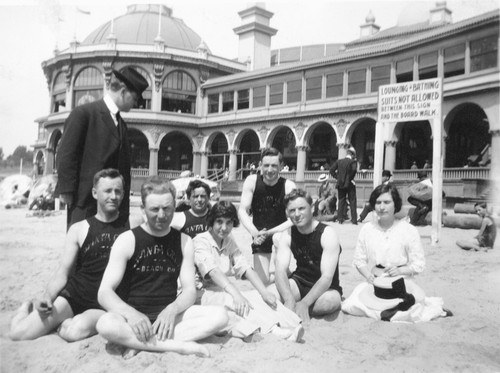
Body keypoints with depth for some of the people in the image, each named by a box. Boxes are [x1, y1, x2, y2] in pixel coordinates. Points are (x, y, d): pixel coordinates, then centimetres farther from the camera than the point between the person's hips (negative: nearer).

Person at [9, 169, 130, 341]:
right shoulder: (79, 230, 5)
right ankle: (29, 307, 24)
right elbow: (62, 273, 5)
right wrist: (47, 297, -12)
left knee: (76, 331, -33)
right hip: (73, 295, 2)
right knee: (18, 333, -9)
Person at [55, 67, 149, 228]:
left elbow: (124, 163, 13)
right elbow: (66, 153, -9)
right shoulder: (83, 113, -6)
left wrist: (124, 199, 9)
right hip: (86, 197, -6)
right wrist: (66, 190, -11)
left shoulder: (121, 123, 15)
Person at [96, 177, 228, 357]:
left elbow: (190, 290, 1)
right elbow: (104, 293, -10)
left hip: (168, 316, 3)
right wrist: (131, 314, -30)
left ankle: (140, 344, -23)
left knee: (220, 315, -21)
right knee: (106, 324, -35)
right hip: (133, 316, -3)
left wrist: (172, 309, -22)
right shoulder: (127, 240, -4)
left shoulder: (184, 241, 5)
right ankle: (178, 346, -25)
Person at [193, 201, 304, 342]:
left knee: (258, 296, -24)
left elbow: (245, 268, 1)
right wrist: (236, 294, -39)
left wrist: (264, 292, -16)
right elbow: (212, 271, -23)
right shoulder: (201, 241, -6)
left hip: (227, 292, 6)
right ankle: (275, 331, -47)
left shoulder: (229, 241, 14)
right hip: (204, 293, -5)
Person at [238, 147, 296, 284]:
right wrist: (254, 232, -30)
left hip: (282, 233, -1)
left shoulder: (289, 186, -16)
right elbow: (242, 211, -13)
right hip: (260, 238, 1)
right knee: (262, 281, -2)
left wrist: (269, 233, -33)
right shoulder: (252, 181, -11)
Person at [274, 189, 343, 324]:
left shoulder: (327, 234, -19)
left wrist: (304, 303, -39)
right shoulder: (287, 236, -6)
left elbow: (327, 277, -25)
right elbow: (281, 271, -18)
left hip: (325, 288, -1)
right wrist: (289, 300, -38)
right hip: (299, 284, 2)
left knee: (329, 301, -38)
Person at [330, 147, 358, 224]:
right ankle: (354, 219, 4)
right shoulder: (353, 161, -7)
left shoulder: (339, 161, 6)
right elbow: (354, 170, -25)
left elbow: (331, 170, 1)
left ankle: (340, 219, 8)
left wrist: (337, 177, 5)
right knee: (352, 202, 5)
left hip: (340, 184, 3)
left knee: (341, 201, 10)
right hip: (349, 184, -3)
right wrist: (351, 178, -11)